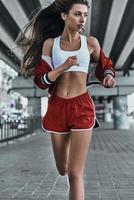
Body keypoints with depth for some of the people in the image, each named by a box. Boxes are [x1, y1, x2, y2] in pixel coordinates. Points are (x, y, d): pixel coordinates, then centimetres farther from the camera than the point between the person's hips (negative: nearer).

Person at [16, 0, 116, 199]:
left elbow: (105, 65, 17)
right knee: (62, 169, 17)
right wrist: (63, 67, -18)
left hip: (82, 107, -1)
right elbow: (41, 80, -2)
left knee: (75, 173, -6)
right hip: (57, 108, 2)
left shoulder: (90, 42, 2)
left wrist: (108, 76, -6)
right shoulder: (50, 43, 3)